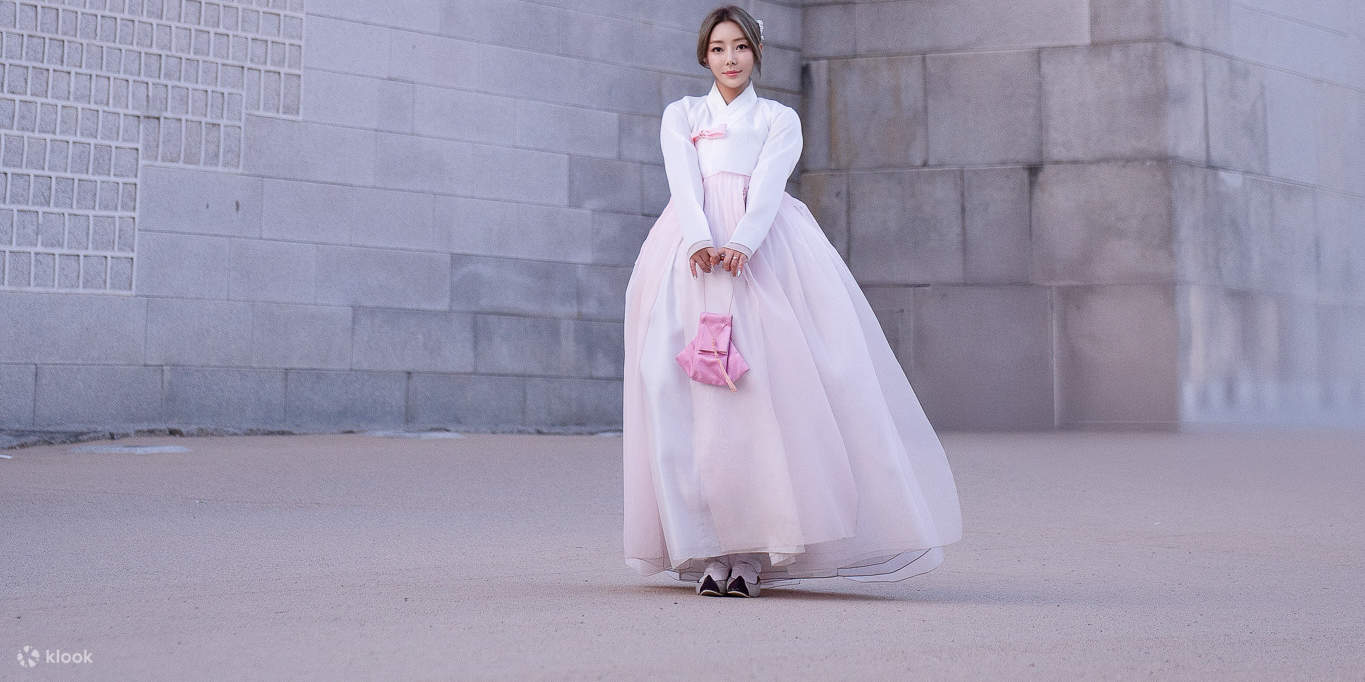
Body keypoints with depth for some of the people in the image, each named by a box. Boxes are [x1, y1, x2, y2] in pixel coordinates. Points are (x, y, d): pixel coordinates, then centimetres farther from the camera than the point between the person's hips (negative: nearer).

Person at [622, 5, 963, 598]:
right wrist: (702, 241, -17)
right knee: (687, 390, -11)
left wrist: (740, 243, -19)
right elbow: (683, 183, 4)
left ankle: (753, 550, -13)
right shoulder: (680, 116, 22)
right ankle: (707, 550, -12)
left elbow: (768, 184, 1)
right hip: (693, 251, 1)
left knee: (768, 385, -14)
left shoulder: (779, 119, 19)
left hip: (764, 252, -1)